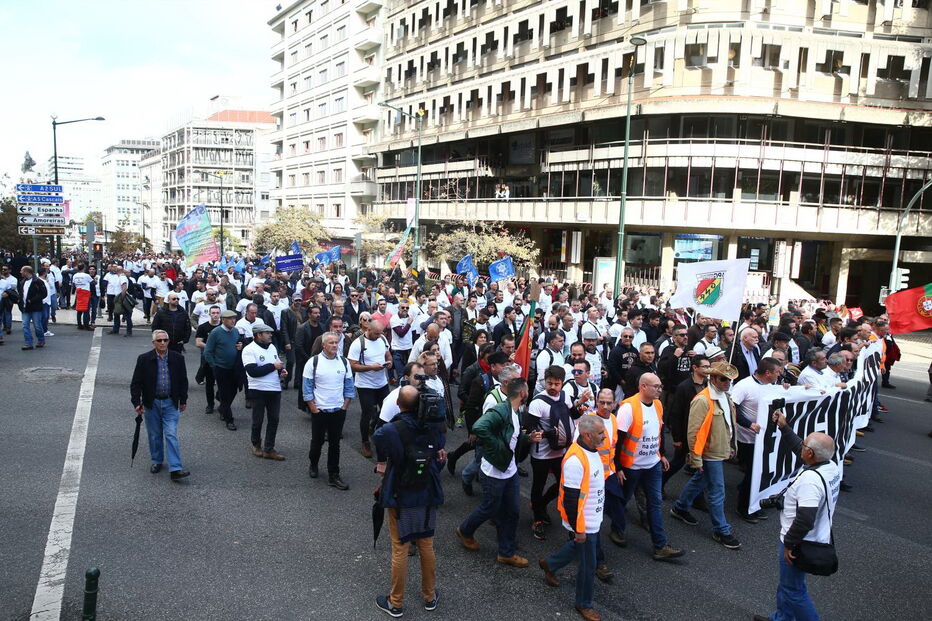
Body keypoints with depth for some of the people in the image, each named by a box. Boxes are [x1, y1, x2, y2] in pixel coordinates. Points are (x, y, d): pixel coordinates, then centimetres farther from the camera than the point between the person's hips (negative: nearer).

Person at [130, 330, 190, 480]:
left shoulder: (177, 358, -1)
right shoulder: (144, 359, -5)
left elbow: (183, 381, 8)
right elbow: (136, 383, -3)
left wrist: (183, 400, 10)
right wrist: (136, 403, -9)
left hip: (171, 403, 0)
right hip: (151, 403, 1)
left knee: (171, 435, -7)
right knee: (154, 435, 13)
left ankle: (175, 469, -9)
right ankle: (157, 461, 32)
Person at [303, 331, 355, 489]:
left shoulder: (344, 362, 1)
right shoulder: (313, 362, -8)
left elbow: (349, 386, 7)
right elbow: (307, 388, -5)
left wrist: (345, 407, 1)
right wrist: (314, 409, -8)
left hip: (338, 411, 2)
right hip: (319, 411, -2)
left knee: (335, 444, 8)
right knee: (317, 441, 12)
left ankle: (333, 476, 16)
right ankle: (313, 466, 38)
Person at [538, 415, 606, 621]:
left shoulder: (592, 451, 0)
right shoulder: (575, 460, -31)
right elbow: (570, 499, -27)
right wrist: (578, 529, -21)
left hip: (593, 519, 9)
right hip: (583, 524, -9)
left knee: (578, 549, 28)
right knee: (587, 565, 8)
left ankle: (549, 564, 50)